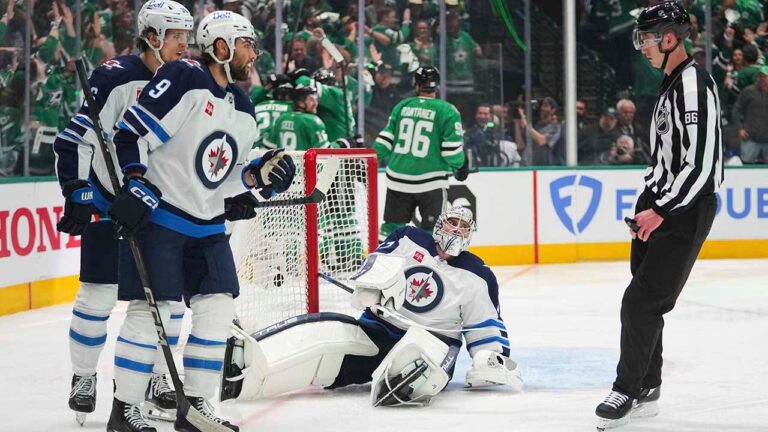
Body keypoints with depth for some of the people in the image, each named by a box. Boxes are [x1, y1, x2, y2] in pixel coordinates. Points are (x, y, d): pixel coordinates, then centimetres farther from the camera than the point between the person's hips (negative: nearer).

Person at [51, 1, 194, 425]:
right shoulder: (116, 77, -16)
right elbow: (73, 138, -17)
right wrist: (77, 193, -20)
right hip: (107, 202, -5)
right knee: (98, 295, -2)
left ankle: (158, 381, 17)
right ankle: (83, 378, 14)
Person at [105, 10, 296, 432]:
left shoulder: (243, 111, 12)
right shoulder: (183, 80, -13)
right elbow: (130, 133, -16)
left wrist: (259, 173, 0)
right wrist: (135, 187, -23)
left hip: (207, 224, 8)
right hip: (155, 214, -8)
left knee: (217, 308, 2)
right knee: (151, 309, -9)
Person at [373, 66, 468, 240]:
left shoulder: (402, 106, 6)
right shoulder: (447, 111, -6)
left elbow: (386, 138, 8)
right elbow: (452, 147, -7)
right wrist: (461, 165, 11)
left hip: (398, 177, 4)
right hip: (430, 179, -4)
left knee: (392, 225, 12)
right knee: (432, 229, 4)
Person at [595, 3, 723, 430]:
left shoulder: (694, 84, -17)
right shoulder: (673, 83, 15)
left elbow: (701, 162, -23)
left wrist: (661, 211, -22)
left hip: (685, 210, -10)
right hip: (660, 203, 10)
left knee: (642, 301, -11)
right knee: (644, 302, 12)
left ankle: (627, 391, -3)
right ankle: (646, 391, 20)